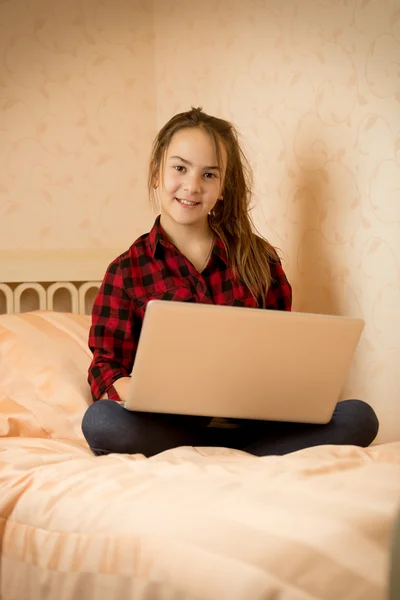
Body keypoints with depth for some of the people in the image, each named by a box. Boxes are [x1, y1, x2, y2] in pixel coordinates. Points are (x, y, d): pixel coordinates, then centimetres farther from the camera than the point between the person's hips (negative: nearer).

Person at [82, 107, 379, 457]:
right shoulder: (127, 271, 6)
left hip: (255, 421, 2)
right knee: (99, 421, -33)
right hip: (173, 424, -2)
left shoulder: (258, 257, 12)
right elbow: (105, 369, 1)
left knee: (358, 418, -23)